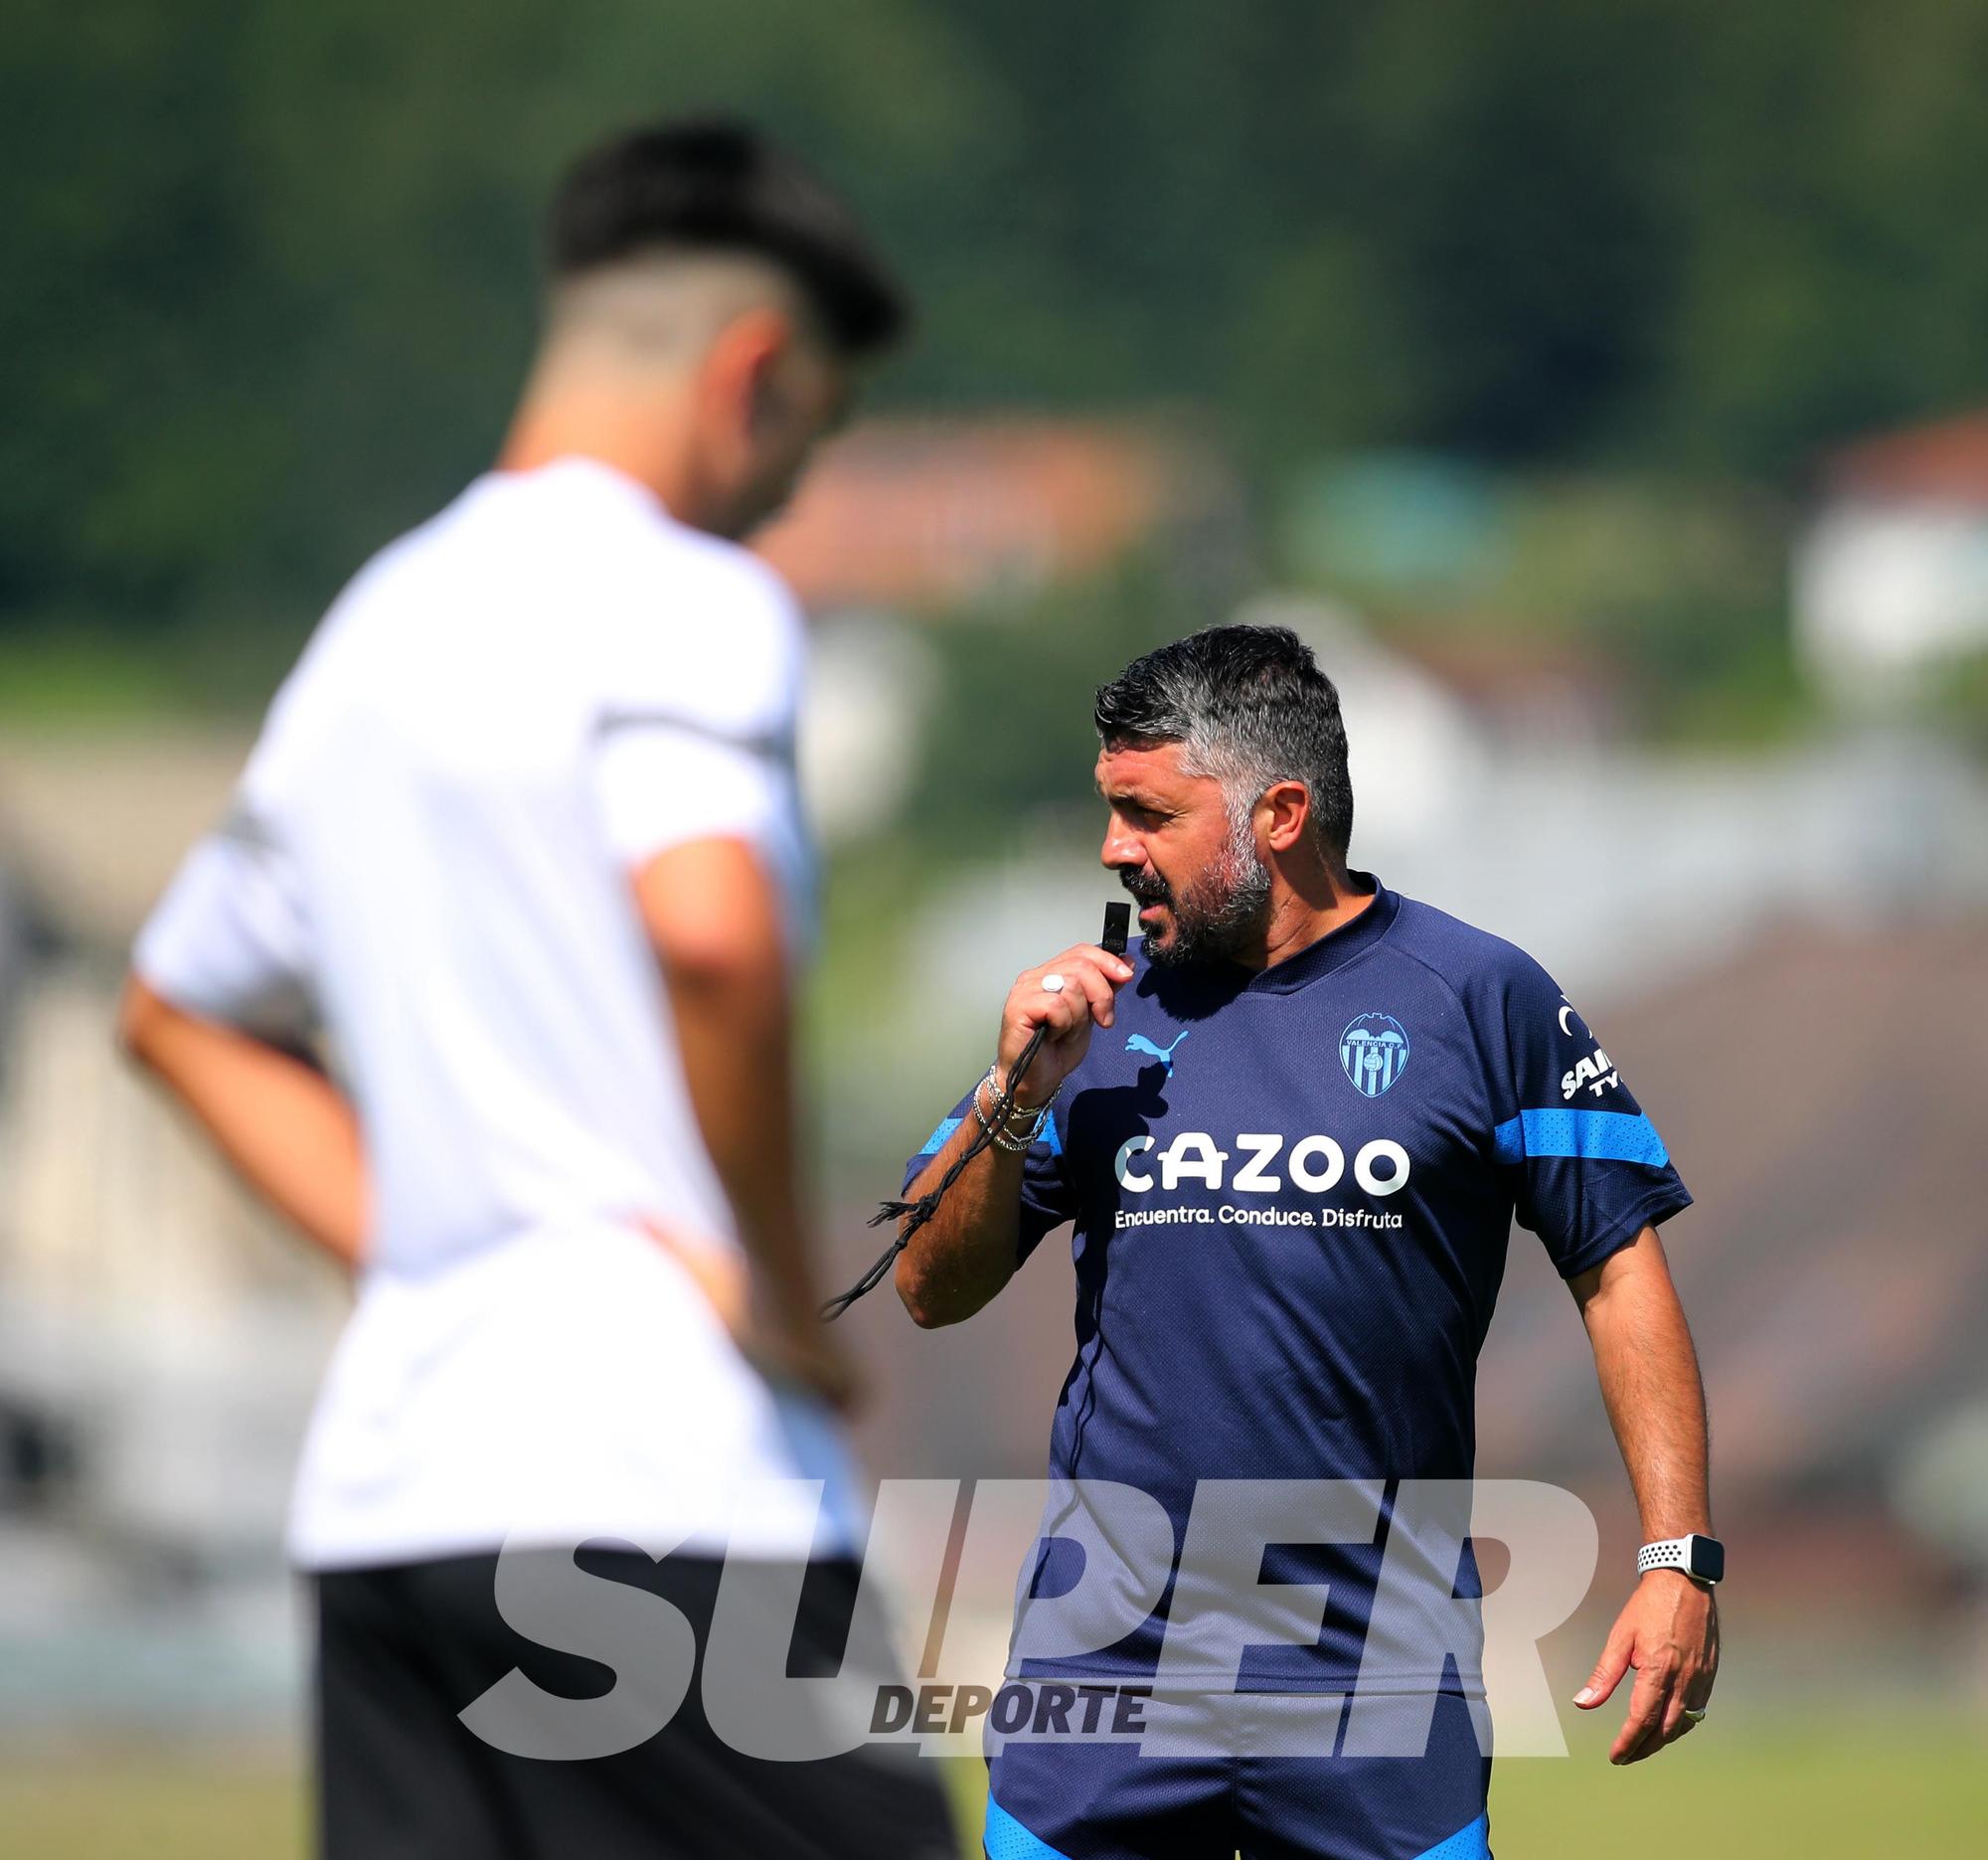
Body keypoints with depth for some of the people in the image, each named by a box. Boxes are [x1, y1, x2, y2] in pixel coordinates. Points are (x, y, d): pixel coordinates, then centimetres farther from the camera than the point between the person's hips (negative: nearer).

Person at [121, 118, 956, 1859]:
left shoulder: (370, 626, 20)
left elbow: (184, 1009, 32)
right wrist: (783, 1288, -13)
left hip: (379, 1474, 8)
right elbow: (708, 927, -26)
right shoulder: (684, 601, -6)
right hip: (654, 1478, -8)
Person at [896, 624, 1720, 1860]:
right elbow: (934, 1290, 12)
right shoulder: (1105, 1009, 9)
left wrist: (1681, 1559, -8)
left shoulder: (1479, 999, 0)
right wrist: (1015, 1097, -5)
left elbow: (1619, 1268, 0)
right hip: (1104, 1661, 3)